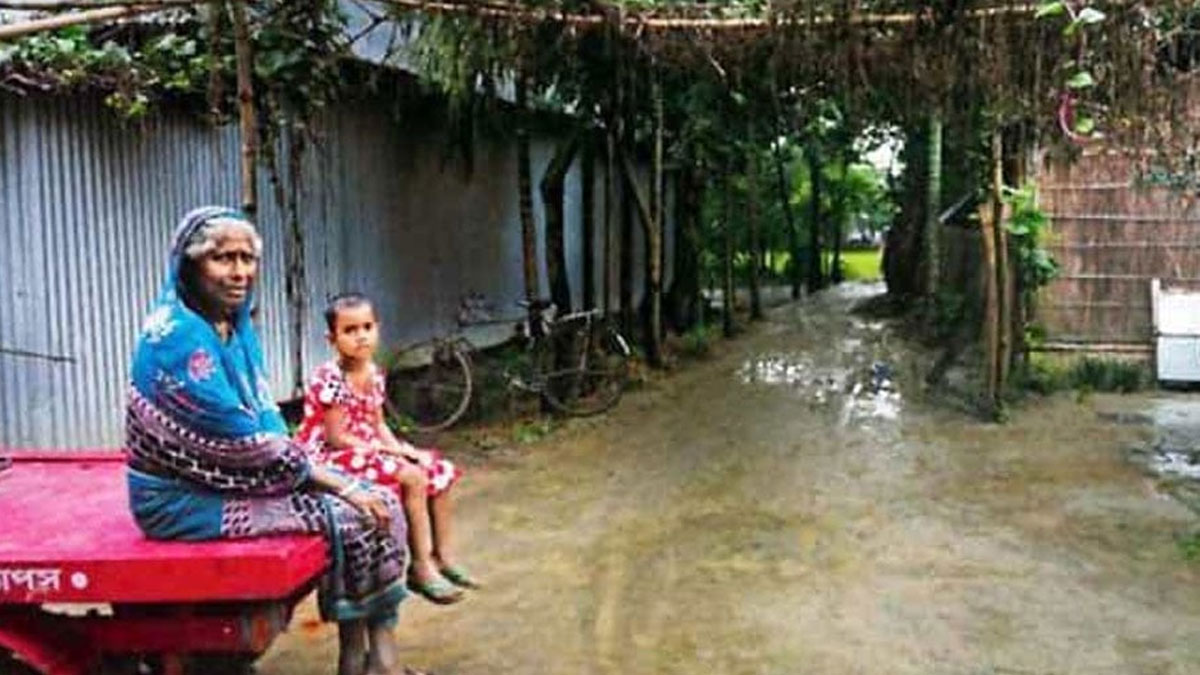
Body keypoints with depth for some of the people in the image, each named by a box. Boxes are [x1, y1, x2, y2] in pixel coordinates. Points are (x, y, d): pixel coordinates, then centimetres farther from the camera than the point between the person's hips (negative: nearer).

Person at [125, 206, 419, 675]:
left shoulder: (235, 326, 7)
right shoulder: (177, 334, -20)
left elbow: (266, 421, 10)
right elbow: (241, 440, -23)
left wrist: (329, 475, -7)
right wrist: (341, 486, -18)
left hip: (234, 479, 8)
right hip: (184, 500, -8)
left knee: (380, 503, -5)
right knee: (347, 516, -17)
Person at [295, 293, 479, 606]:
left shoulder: (373, 373, 7)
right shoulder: (330, 378, -20)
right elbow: (336, 438, -21)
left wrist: (399, 448, -6)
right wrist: (383, 449, -19)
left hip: (367, 450, 10)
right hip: (332, 458, -9)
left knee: (440, 470, 3)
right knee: (412, 477, -26)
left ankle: (443, 557, 10)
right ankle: (421, 567, -17)